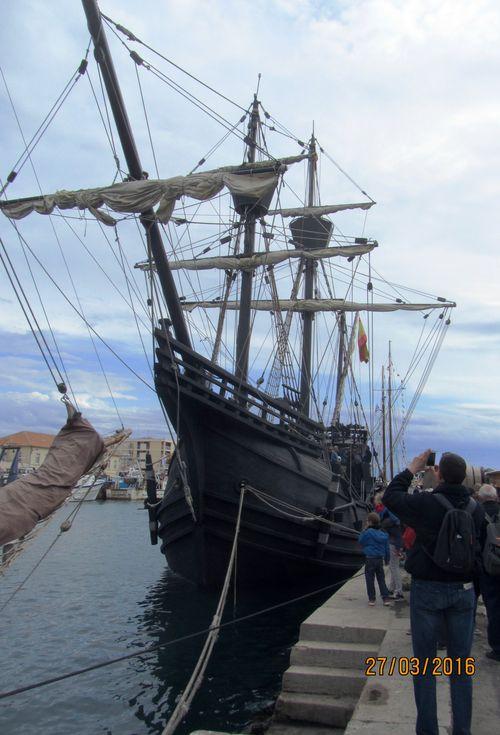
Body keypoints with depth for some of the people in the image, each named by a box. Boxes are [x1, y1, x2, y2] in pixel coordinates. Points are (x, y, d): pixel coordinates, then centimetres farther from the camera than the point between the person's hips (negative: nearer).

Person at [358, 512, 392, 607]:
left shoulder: (368, 532, -14)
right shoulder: (383, 534, 4)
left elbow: (360, 541, -1)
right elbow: (387, 548, 11)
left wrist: (364, 530, 2)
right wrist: (387, 559, 21)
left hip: (370, 559, -5)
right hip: (380, 559, 5)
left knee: (370, 579, 5)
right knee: (381, 579, 12)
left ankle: (371, 599, 9)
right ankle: (386, 598, 10)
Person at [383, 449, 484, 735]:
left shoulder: (425, 503, -15)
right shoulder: (476, 508, -1)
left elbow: (391, 497, 2)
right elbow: (481, 548, 7)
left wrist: (411, 469, 11)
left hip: (428, 590, -3)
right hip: (464, 591, 4)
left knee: (424, 665, 7)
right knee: (461, 666, 12)